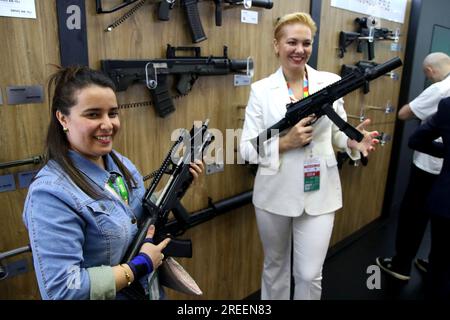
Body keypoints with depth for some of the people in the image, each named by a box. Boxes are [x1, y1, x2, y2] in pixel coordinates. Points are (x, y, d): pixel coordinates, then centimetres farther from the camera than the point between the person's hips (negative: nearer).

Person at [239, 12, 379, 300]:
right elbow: (247, 148, -7)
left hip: (319, 194, 1)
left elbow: (337, 131, 8)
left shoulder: (331, 82, -1)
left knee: (310, 274, 7)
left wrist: (354, 141, -14)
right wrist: (286, 142, -22)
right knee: (275, 265, 20)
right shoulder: (261, 89, -5)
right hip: (275, 193, 0)